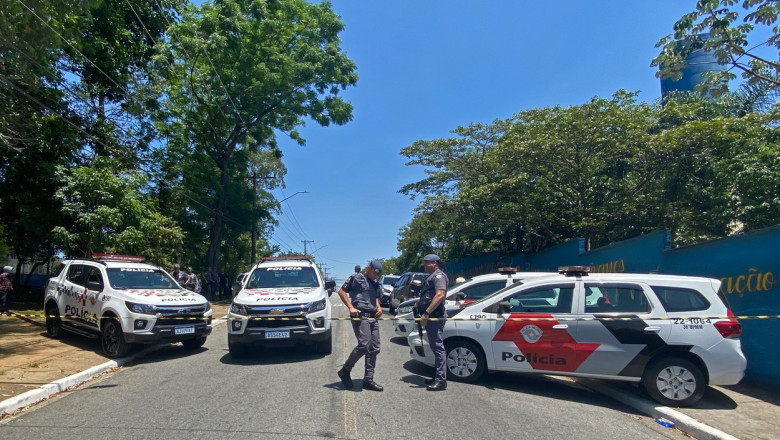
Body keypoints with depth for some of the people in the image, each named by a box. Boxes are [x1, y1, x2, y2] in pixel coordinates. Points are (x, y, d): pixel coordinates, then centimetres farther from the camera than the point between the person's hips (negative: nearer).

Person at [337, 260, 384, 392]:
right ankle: (345, 371, 3)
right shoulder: (357, 278, 1)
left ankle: (368, 380, 11)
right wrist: (351, 307, -12)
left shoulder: (375, 284, 23)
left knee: (374, 349, 4)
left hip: (373, 317, 8)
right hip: (360, 316, -8)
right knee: (364, 345, -17)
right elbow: (341, 291, -2)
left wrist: (378, 307, 14)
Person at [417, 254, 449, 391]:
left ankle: (441, 380, -5)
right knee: (435, 346, 14)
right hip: (431, 317, 11)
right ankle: (437, 377, 22)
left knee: (438, 347, -8)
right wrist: (420, 304, 17)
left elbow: (440, 295, -24)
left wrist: (426, 313, -27)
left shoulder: (438, 275, -10)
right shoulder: (431, 277, 22)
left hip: (435, 317, -11)